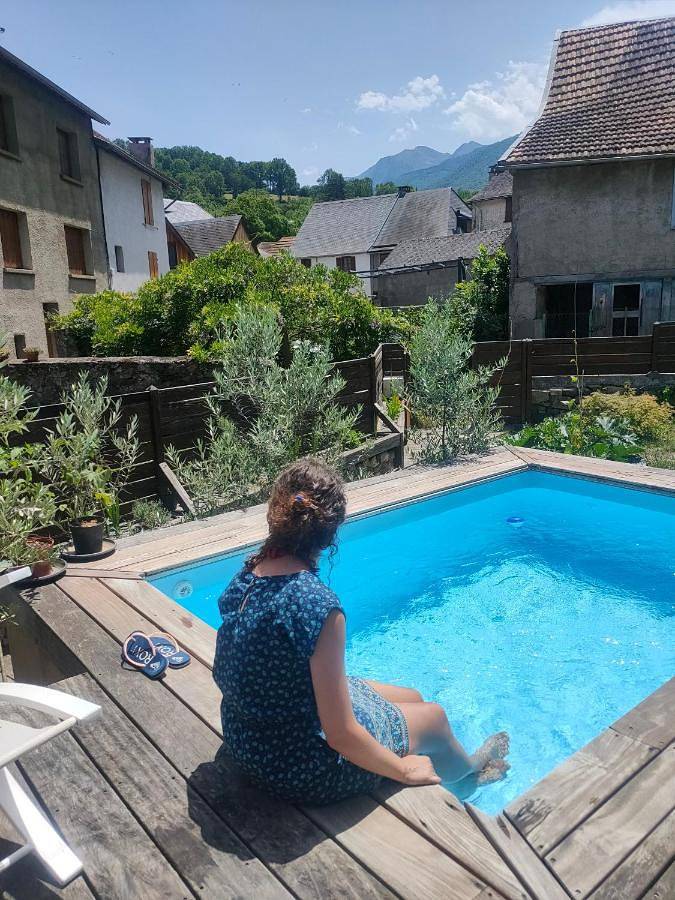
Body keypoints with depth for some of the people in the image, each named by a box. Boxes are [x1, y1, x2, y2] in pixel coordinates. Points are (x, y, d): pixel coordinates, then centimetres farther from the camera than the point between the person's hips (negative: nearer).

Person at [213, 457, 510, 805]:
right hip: (299, 770, -6)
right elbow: (341, 735, -27)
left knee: (412, 699, 23)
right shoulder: (318, 604, -34)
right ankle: (469, 768, 54)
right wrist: (404, 770, -8)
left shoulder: (245, 577, -10)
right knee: (434, 716, 18)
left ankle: (463, 765, 54)